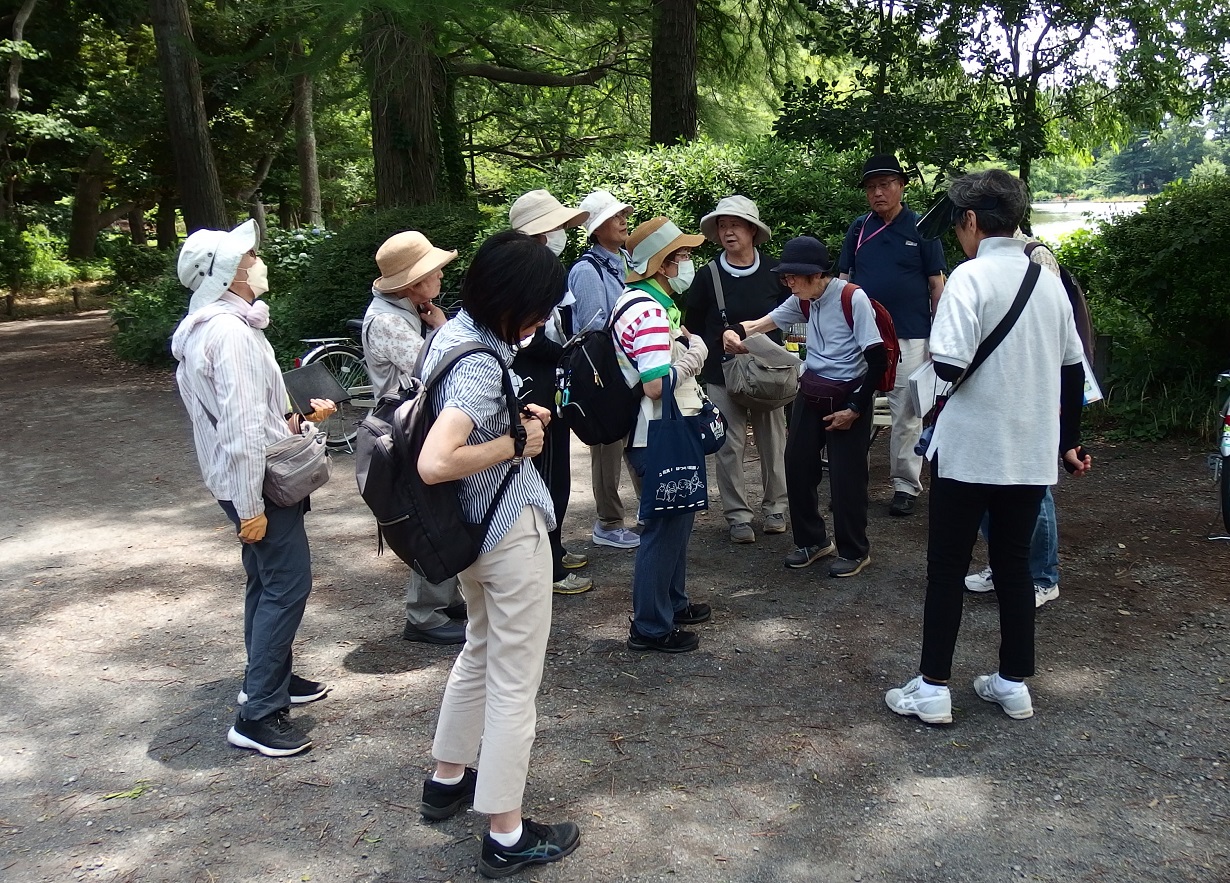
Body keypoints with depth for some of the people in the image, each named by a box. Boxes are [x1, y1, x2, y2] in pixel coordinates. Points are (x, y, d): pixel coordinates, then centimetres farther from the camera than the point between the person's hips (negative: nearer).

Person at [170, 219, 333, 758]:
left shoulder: (222, 325, 13)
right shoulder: (231, 332, -22)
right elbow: (241, 427, -25)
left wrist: (299, 417, 12)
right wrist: (250, 506, -25)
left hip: (250, 480, 11)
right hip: (257, 483, -11)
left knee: (268, 582, 20)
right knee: (287, 585, -7)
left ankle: (271, 678, 35)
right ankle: (258, 714, -2)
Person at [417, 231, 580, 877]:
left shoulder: (453, 331, 2)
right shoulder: (482, 365, -27)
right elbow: (434, 463, -38)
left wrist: (518, 414, 3)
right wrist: (518, 443, -24)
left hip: (472, 526, 10)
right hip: (511, 531, -10)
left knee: (480, 650, 27)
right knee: (514, 681, 3)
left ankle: (448, 779, 42)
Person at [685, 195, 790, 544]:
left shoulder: (774, 272, -1)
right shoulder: (708, 276, -2)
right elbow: (693, 324, 8)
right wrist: (717, 347, -1)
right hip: (722, 375, -1)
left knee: (773, 443, 8)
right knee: (729, 447, 1)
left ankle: (775, 508, 23)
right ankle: (738, 516, 11)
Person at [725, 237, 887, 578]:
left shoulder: (853, 299, -18)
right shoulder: (804, 300, 3)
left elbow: (877, 360, -18)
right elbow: (766, 322, 7)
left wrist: (854, 409, -15)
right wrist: (736, 331, -16)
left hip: (848, 396, -7)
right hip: (810, 393, 7)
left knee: (846, 474, -1)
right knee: (798, 466, 8)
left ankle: (854, 551, 18)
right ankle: (812, 540, 27)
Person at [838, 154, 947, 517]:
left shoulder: (921, 228, 0)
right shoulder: (859, 228, 7)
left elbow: (937, 284, 2)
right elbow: (843, 281, 11)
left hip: (908, 337, -3)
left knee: (906, 415, 3)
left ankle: (906, 485, 12)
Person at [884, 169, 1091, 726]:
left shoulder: (971, 277, -13)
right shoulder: (1048, 280, 7)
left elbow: (949, 366, -23)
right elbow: (1073, 370, 13)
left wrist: (934, 356, 0)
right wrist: (1069, 441, 22)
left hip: (970, 450, -6)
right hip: (1032, 452, 6)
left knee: (946, 568, 5)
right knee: (1014, 564, 15)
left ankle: (932, 690, 10)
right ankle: (1014, 683, 23)